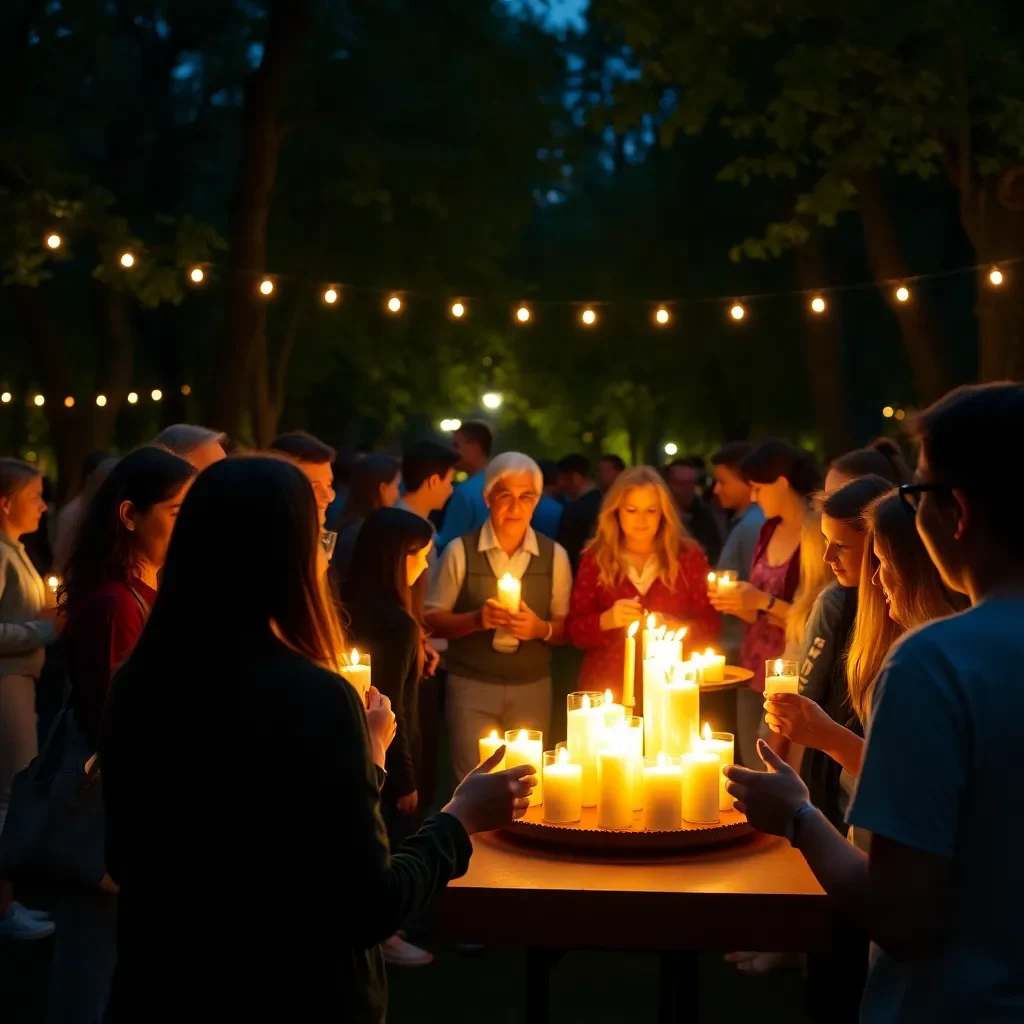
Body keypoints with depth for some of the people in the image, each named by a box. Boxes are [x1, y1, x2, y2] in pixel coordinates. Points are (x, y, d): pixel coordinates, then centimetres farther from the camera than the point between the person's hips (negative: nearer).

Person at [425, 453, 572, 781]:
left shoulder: (554, 555, 2)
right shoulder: (460, 550, -4)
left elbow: (566, 628, 5)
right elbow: (432, 620, -3)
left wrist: (541, 629, -16)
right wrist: (475, 619, -19)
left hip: (532, 688, 2)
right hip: (472, 685, -2)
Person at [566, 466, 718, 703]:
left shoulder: (688, 555, 4)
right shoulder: (596, 558, 3)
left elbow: (710, 626, 1)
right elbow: (575, 629, 1)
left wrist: (673, 627, -17)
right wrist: (606, 620, -18)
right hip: (607, 690, 0)